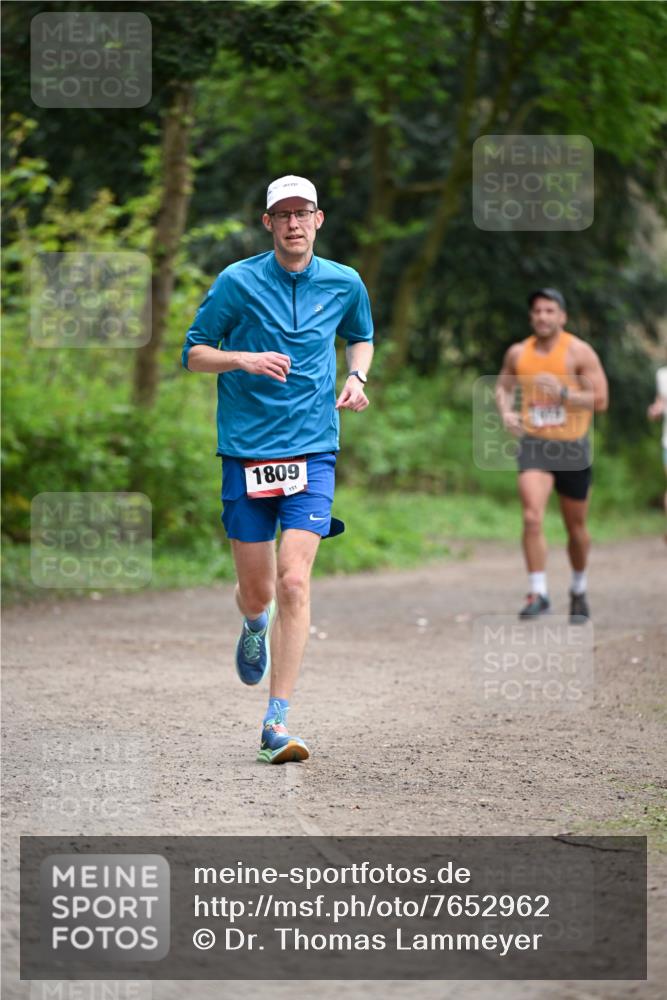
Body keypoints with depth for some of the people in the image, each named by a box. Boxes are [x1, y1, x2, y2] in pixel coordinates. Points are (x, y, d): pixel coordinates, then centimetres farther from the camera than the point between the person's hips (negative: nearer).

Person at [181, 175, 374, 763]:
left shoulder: (344, 284, 6)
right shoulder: (238, 282, -2)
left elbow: (361, 336, 26)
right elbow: (193, 352, 3)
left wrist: (356, 376, 6)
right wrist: (243, 360, -16)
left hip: (312, 453, 0)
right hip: (246, 451, 0)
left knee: (293, 582, -15)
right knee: (256, 591, 6)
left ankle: (277, 725, -13)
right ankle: (255, 629, 47)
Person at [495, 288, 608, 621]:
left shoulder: (579, 352, -7)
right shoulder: (518, 353, 4)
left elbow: (600, 400, -10)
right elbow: (503, 386, 21)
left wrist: (562, 393, -24)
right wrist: (506, 411, 0)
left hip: (572, 447, -1)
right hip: (533, 444, 1)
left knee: (576, 528, 11)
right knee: (532, 518, -19)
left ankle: (578, 591, 33)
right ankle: (537, 594, -18)